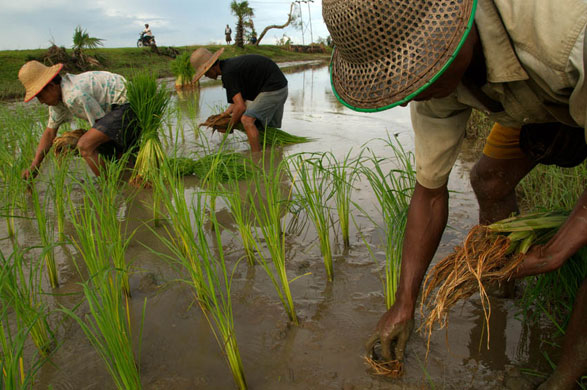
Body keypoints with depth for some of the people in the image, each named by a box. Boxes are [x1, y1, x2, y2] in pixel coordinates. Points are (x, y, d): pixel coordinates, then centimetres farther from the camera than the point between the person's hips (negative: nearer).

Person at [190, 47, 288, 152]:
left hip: (273, 89, -10)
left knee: (247, 120, -21)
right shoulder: (230, 64, 12)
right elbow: (242, 97, 19)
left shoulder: (228, 73, -19)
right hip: (279, 88, 10)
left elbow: (241, 107, -22)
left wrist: (229, 127, -7)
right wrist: (225, 114, 13)